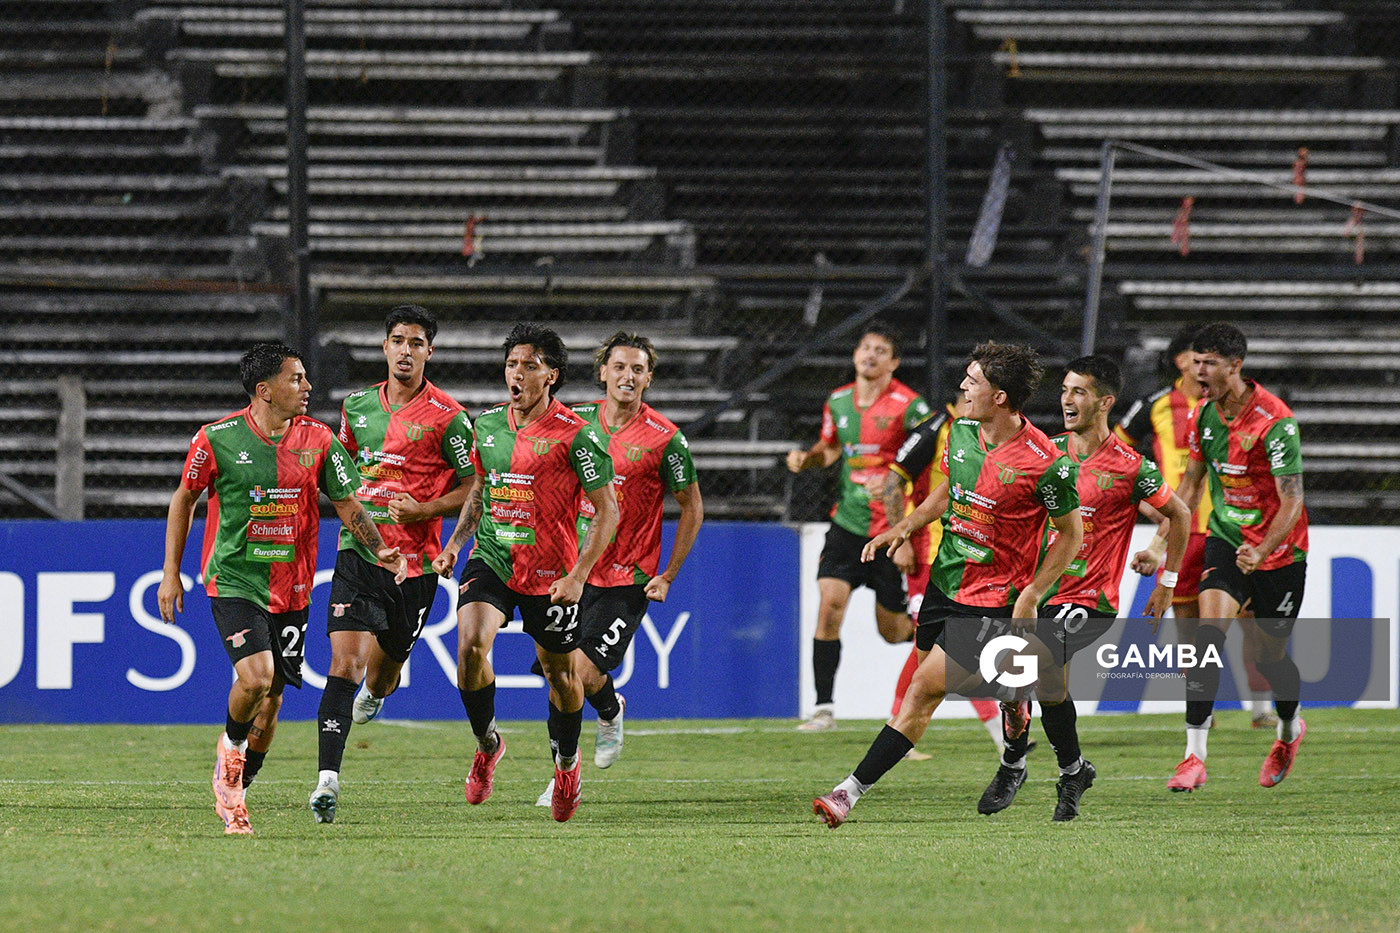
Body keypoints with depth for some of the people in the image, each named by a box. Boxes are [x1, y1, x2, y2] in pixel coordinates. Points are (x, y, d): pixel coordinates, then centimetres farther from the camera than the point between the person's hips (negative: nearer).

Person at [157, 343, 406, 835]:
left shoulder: (317, 440, 0)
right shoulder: (218, 439, -7)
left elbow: (347, 504, 6)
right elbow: (185, 498, 6)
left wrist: (380, 549, -12)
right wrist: (171, 572, 5)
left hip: (291, 588, 3)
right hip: (234, 581, -3)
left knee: (271, 700, 5)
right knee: (256, 677, -23)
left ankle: (232, 795, 23)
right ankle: (231, 745, 8)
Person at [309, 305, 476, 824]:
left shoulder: (447, 417, -6)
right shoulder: (357, 405, 8)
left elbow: (473, 488, -2)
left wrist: (425, 510, -16)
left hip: (413, 561, -2)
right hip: (358, 552, 2)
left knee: (381, 667, 10)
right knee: (344, 662, -14)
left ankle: (376, 694, 51)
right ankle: (328, 778, -20)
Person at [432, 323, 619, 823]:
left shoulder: (576, 436, -13)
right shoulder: (487, 425, 3)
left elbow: (607, 511, -10)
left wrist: (578, 576, -18)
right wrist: (454, 544, 6)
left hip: (551, 573, -3)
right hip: (491, 560, 3)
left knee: (560, 671, 11)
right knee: (470, 641, -22)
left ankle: (566, 763, 37)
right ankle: (486, 743, 0)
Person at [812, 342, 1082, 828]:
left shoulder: (1044, 463, -20)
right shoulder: (961, 431, 0)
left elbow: (1072, 534, -8)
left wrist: (1030, 596, -12)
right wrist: (902, 528, 5)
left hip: (991, 601, -8)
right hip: (944, 580, 8)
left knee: (923, 692, -13)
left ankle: (853, 789, -12)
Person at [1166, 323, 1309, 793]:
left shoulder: (1275, 421, -22)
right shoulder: (1203, 415, -2)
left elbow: (1292, 502, -23)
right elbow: (1191, 482, 11)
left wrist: (1261, 551, -37)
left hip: (1279, 550, -4)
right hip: (1226, 541, 4)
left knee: (1268, 655, 8)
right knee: (1209, 630, -19)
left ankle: (1290, 728, 43)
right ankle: (1194, 756, -22)